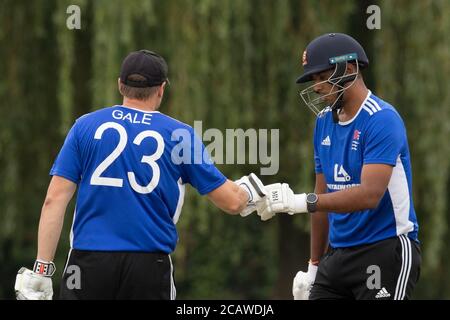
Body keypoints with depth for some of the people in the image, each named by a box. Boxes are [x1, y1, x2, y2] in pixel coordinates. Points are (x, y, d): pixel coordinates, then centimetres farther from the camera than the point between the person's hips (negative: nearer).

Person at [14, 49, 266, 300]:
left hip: (88, 262, 0)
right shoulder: (179, 134, 4)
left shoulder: (85, 126, 6)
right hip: (150, 268, 0)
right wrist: (251, 190, 30)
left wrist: (42, 270, 0)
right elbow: (231, 202, 7)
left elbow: (55, 200, -1)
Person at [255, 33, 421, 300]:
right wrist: (314, 266, 17)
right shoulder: (325, 120, 12)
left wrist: (300, 202, -31)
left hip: (387, 251, -7)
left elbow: (369, 195, -24)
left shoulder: (382, 120, -13)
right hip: (338, 255, 7)